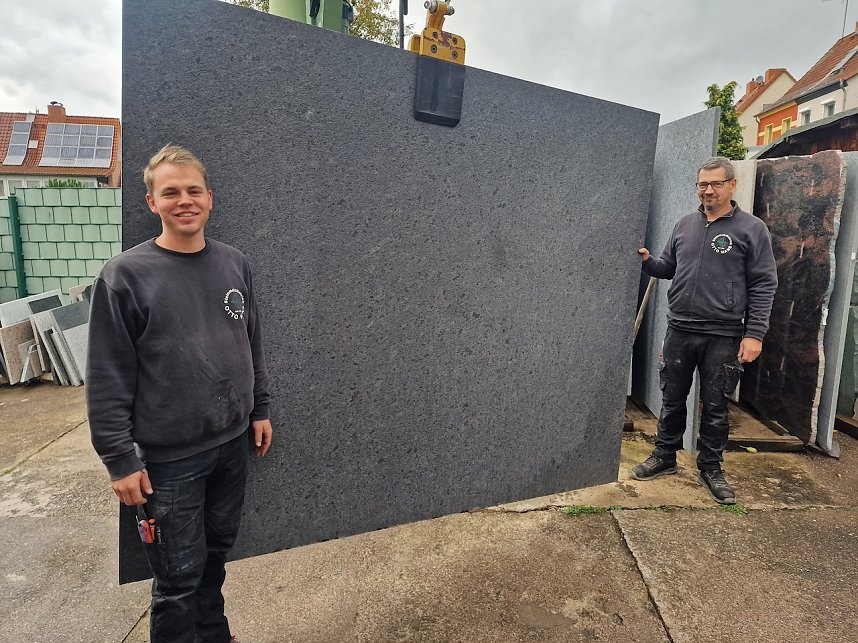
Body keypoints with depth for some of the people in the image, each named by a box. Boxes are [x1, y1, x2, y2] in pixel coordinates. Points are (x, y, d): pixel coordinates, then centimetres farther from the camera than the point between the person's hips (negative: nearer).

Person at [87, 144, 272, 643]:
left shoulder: (234, 264, 3)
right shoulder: (125, 276, -12)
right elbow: (107, 380, -11)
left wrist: (260, 409, 12)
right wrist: (120, 460, -11)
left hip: (232, 444, 5)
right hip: (168, 458, -4)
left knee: (217, 553, 22)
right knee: (179, 578, 9)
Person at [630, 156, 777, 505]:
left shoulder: (752, 229, -2)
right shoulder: (684, 225, 10)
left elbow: (764, 286, -4)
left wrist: (754, 334, -11)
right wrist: (647, 261, -4)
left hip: (723, 337, -3)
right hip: (679, 330, 4)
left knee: (715, 407, 7)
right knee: (672, 400, 12)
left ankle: (711, 469, 22)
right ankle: (664, 456, 28)